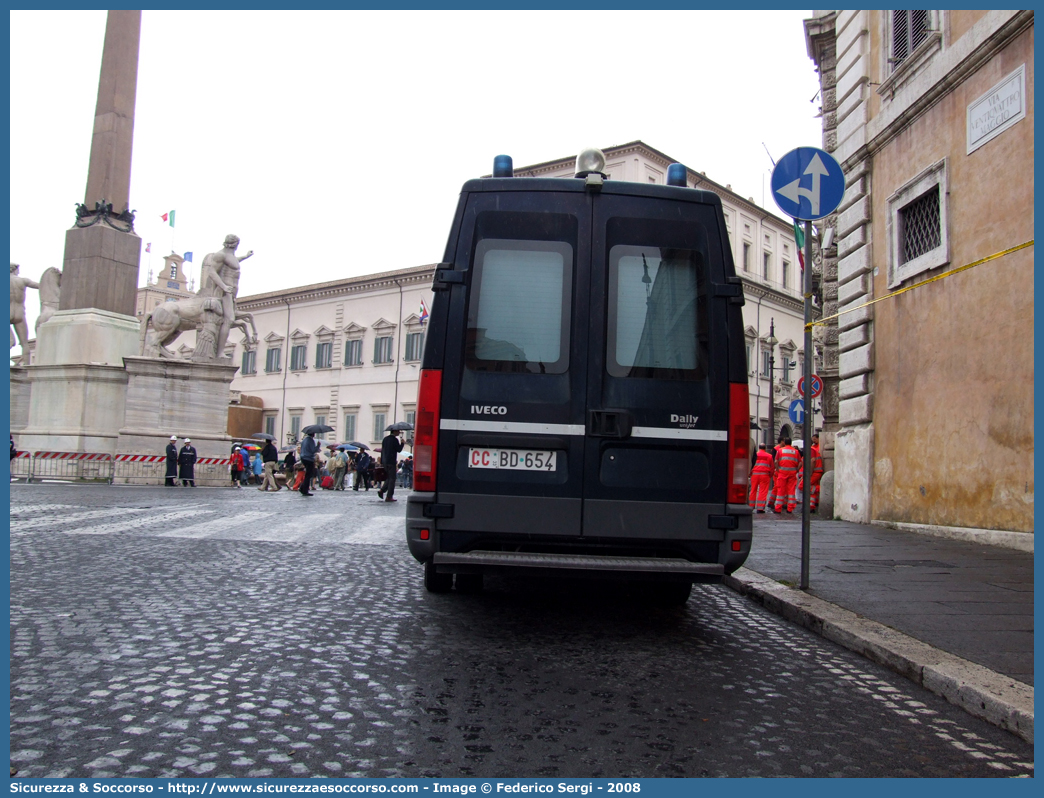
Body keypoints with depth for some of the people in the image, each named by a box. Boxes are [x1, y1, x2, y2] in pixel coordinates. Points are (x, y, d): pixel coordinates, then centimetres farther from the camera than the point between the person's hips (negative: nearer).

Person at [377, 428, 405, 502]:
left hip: (384, 462, 8)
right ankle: (389, 497, -4)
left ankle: (382, 491, 7)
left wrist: (381, 461, 19)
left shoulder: (385, 438, 13)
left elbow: (382, 449, 16)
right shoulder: (394, 439, -11)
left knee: (389, 477, 20)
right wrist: (402, 443, 4)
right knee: (392, 479, -2)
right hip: (391, 462, -8)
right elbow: (399, 450, -11)